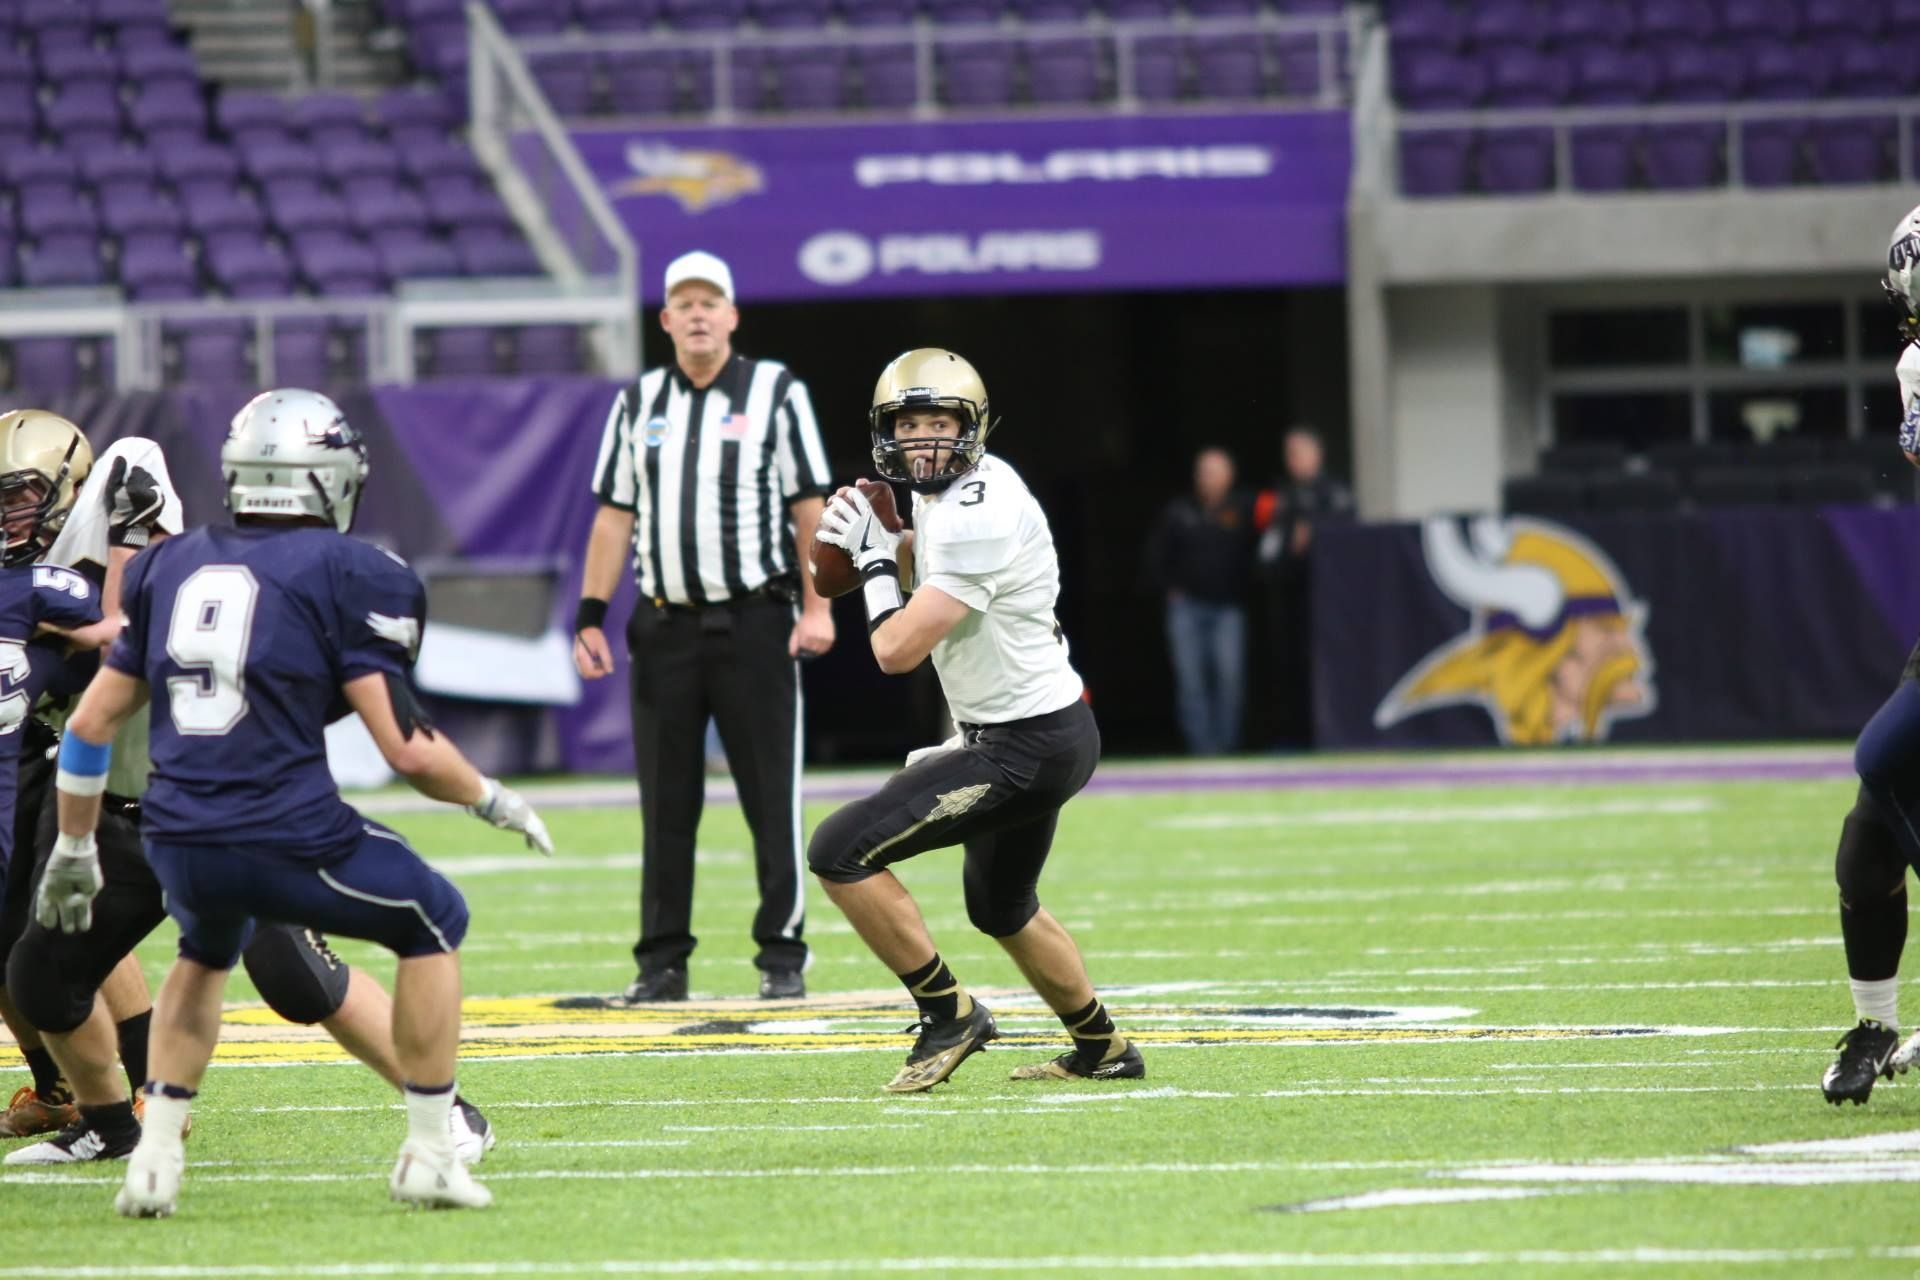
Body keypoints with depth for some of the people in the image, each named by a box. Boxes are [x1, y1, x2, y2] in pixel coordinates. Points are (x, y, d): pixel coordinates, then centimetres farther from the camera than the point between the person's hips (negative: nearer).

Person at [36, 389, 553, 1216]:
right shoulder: (350, 574, -1)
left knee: (206, 953, 36)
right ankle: (428, 1155, 18)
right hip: (289, 838, -5)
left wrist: (74, 849, 28)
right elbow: (406, 750, -7)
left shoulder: (172, 567, 15)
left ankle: (154, 1160, 23)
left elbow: (91, 722, 17)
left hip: (178, 841, 5)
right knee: (433, 925, 20)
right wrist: (494, 803, 11)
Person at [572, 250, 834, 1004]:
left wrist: (817, 605, -11)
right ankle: (662, 963, 9)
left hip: (754, 622, -3)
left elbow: (808, 507, -2)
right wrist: (591, 617, 4)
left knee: (772, 797, -4)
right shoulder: (639, 403, 12)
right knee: (665, 803, 5)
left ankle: (783, 958, 1)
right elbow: (614, 515, 12)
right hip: (664, 624, 3)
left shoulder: (775, 392, 1)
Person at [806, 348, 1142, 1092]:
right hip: (1045, 731, 10)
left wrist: (875, 556, -9)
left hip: (1027, 745, -10)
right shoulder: (947, 496, 6)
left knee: (841, 852, -15)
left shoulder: (977, 521, -24)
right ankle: (1103, 1050, 44)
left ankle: (948, 1016, -5)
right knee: (1003, 910, 30)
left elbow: (897, 649, -23)